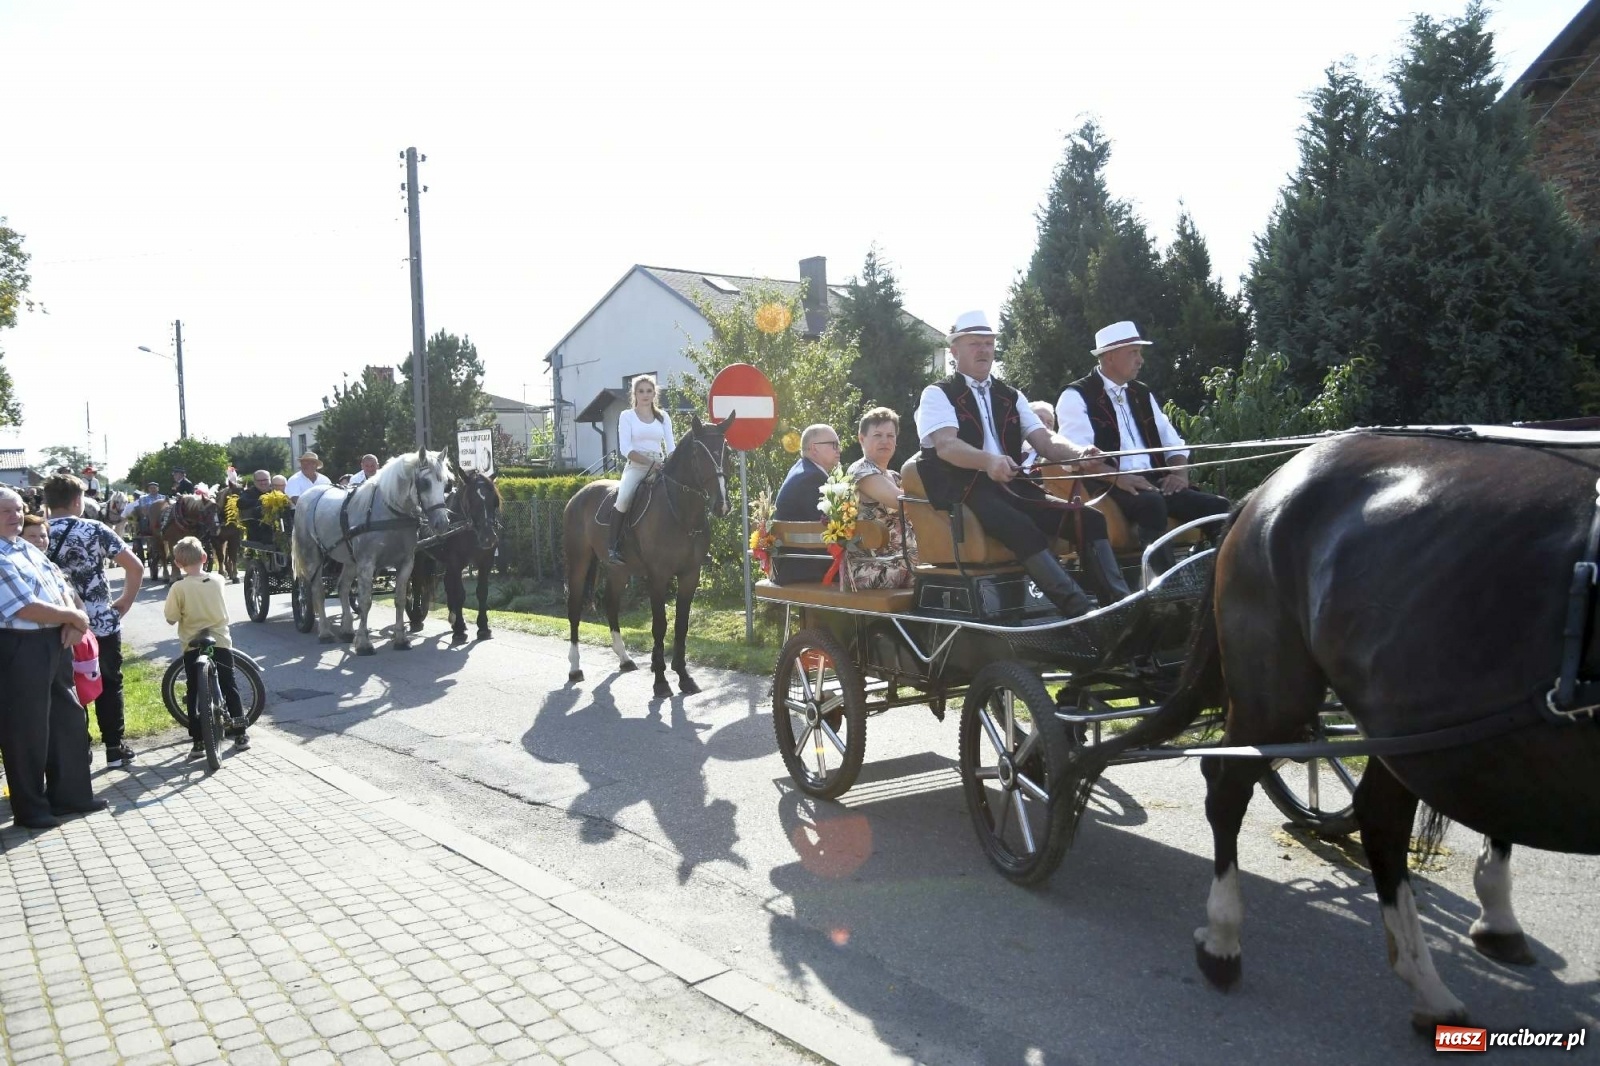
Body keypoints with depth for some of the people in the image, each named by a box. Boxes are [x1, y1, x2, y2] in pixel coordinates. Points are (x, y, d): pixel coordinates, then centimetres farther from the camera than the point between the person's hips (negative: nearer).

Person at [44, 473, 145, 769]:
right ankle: (114, 749, 15)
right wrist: (125, 602, -1)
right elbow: (136, 567, -11)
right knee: (109, 685, 10)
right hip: (102, 623, -2)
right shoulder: (95, 531, -9)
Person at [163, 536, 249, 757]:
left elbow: (171, 619, -9)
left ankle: (198, 742, 8)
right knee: (230, 687, 14)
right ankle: (240, 734, 17)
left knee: (194, 693, 8)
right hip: (220, 641, 2)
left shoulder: (179, 588, -14)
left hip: (192, 646, -2)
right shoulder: (217, 580, -5)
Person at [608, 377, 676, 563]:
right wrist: (649, 462, -19)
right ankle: (614, 547, -23)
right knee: (624, 498, -31)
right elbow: (625, 448, -7)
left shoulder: (663, 418, 14)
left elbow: (670, 447, 8)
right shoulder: (627, 416, 5)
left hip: (660, 468, 4)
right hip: (636, 466, -3)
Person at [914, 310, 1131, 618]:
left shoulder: (1010, 396, 21)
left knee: (1089, 518, -15)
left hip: (1012, 488, 6)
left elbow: (1045, 440, 9)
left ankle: (1120, 603, -22)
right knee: (1023, 528, -36)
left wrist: (1078, 452, -15)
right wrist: (988, 461, -35)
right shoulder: (937, 394, 4)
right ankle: (1081, 611, -42)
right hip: (965, 492, -6)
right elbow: (945, 445, -15)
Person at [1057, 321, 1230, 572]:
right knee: (1151, 503, -38)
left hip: (1154, 484, 7)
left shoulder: (1142, 393, 22)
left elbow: (1172, 442, 21)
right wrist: (1117, 477, -28)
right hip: (1107, 489, -7)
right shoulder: (1076, 397, -1)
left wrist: (1179, 471, -1)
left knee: (1220, 508, -14)